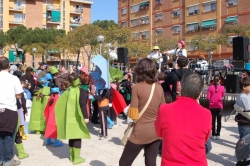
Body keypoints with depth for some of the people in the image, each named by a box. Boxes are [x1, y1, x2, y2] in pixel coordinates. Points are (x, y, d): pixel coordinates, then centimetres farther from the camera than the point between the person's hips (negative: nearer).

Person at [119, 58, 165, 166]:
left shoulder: (137, 87, -14)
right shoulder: (159, 87, 0)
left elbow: (133, 115, -15)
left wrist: (128, 110, 5)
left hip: (141, 133, -5)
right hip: (156, 131, 5)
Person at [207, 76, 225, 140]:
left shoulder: (210, 87, -7)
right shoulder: (222, 87, -4)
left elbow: (208, 97, -7)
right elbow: (223, 95, 12)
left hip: (212, 106, 0)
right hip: (219, 105, 0)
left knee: (213, 120, 6)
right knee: (219, 120, 8)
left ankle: (213, 135, 7)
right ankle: (218, 134, 9)